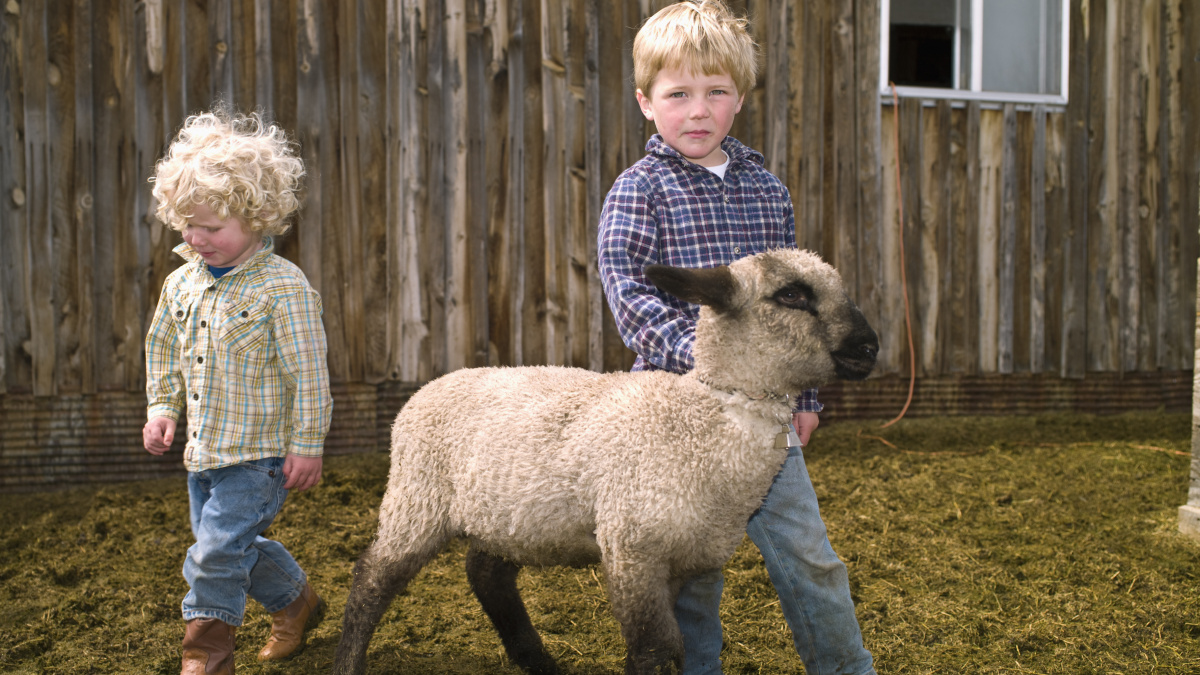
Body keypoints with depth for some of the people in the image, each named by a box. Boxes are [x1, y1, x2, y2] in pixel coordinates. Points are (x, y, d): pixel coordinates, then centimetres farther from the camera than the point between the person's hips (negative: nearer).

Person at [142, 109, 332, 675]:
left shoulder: (282, 286, -17)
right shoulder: (181, 284, 4)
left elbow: (308, 374, -14)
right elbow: (162, 349, 20)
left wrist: (307, 445, -13)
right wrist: (161, 409, 9)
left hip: (259, 452, -7)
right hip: (203, 450, 7)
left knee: (218, 549, -8)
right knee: (239, 547, 19)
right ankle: (295, 601, 43)